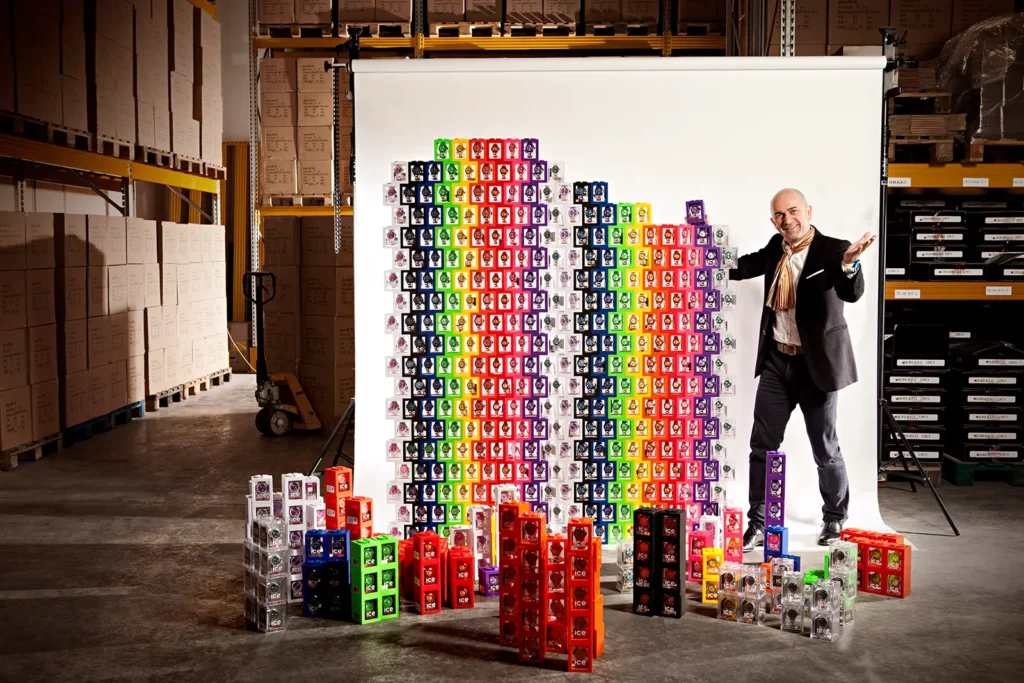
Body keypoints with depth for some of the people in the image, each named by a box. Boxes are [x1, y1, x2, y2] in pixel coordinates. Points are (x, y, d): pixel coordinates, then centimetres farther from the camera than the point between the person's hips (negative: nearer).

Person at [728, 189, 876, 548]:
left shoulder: (833, 249, -14)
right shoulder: (776, 248, 3)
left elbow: (852, 293, -29)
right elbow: (744, 267, 21)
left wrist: (849, 262, -49)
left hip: (815, 363, -5)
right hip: (776, 360, 5)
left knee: (825, 449, 8)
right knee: (762, 445, 6)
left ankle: (835, 520, 30)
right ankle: (757, 525, 16)